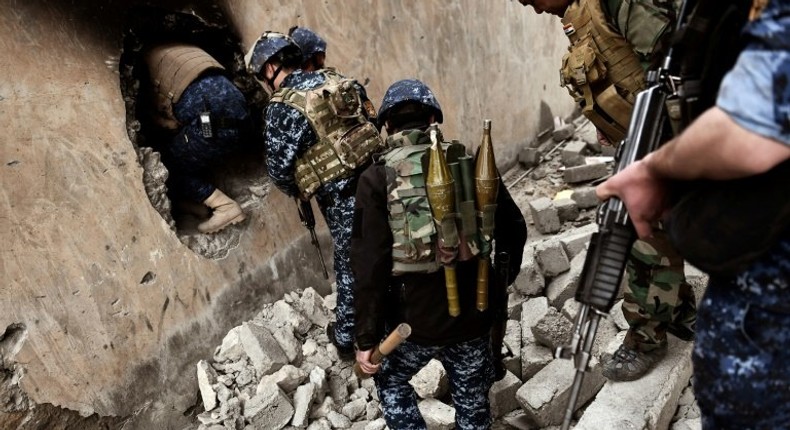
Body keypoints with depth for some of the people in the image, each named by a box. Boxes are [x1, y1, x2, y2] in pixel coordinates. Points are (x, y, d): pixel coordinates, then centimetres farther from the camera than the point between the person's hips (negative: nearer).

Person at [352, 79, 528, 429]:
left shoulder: (377, 178, -10)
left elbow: (370, 264, -15)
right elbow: (513, 228, 5)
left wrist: (367, 338, -7)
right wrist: (500, 283, 21)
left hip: (414, 321, -2)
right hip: (473, 316, 3)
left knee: (390, 381, 28)